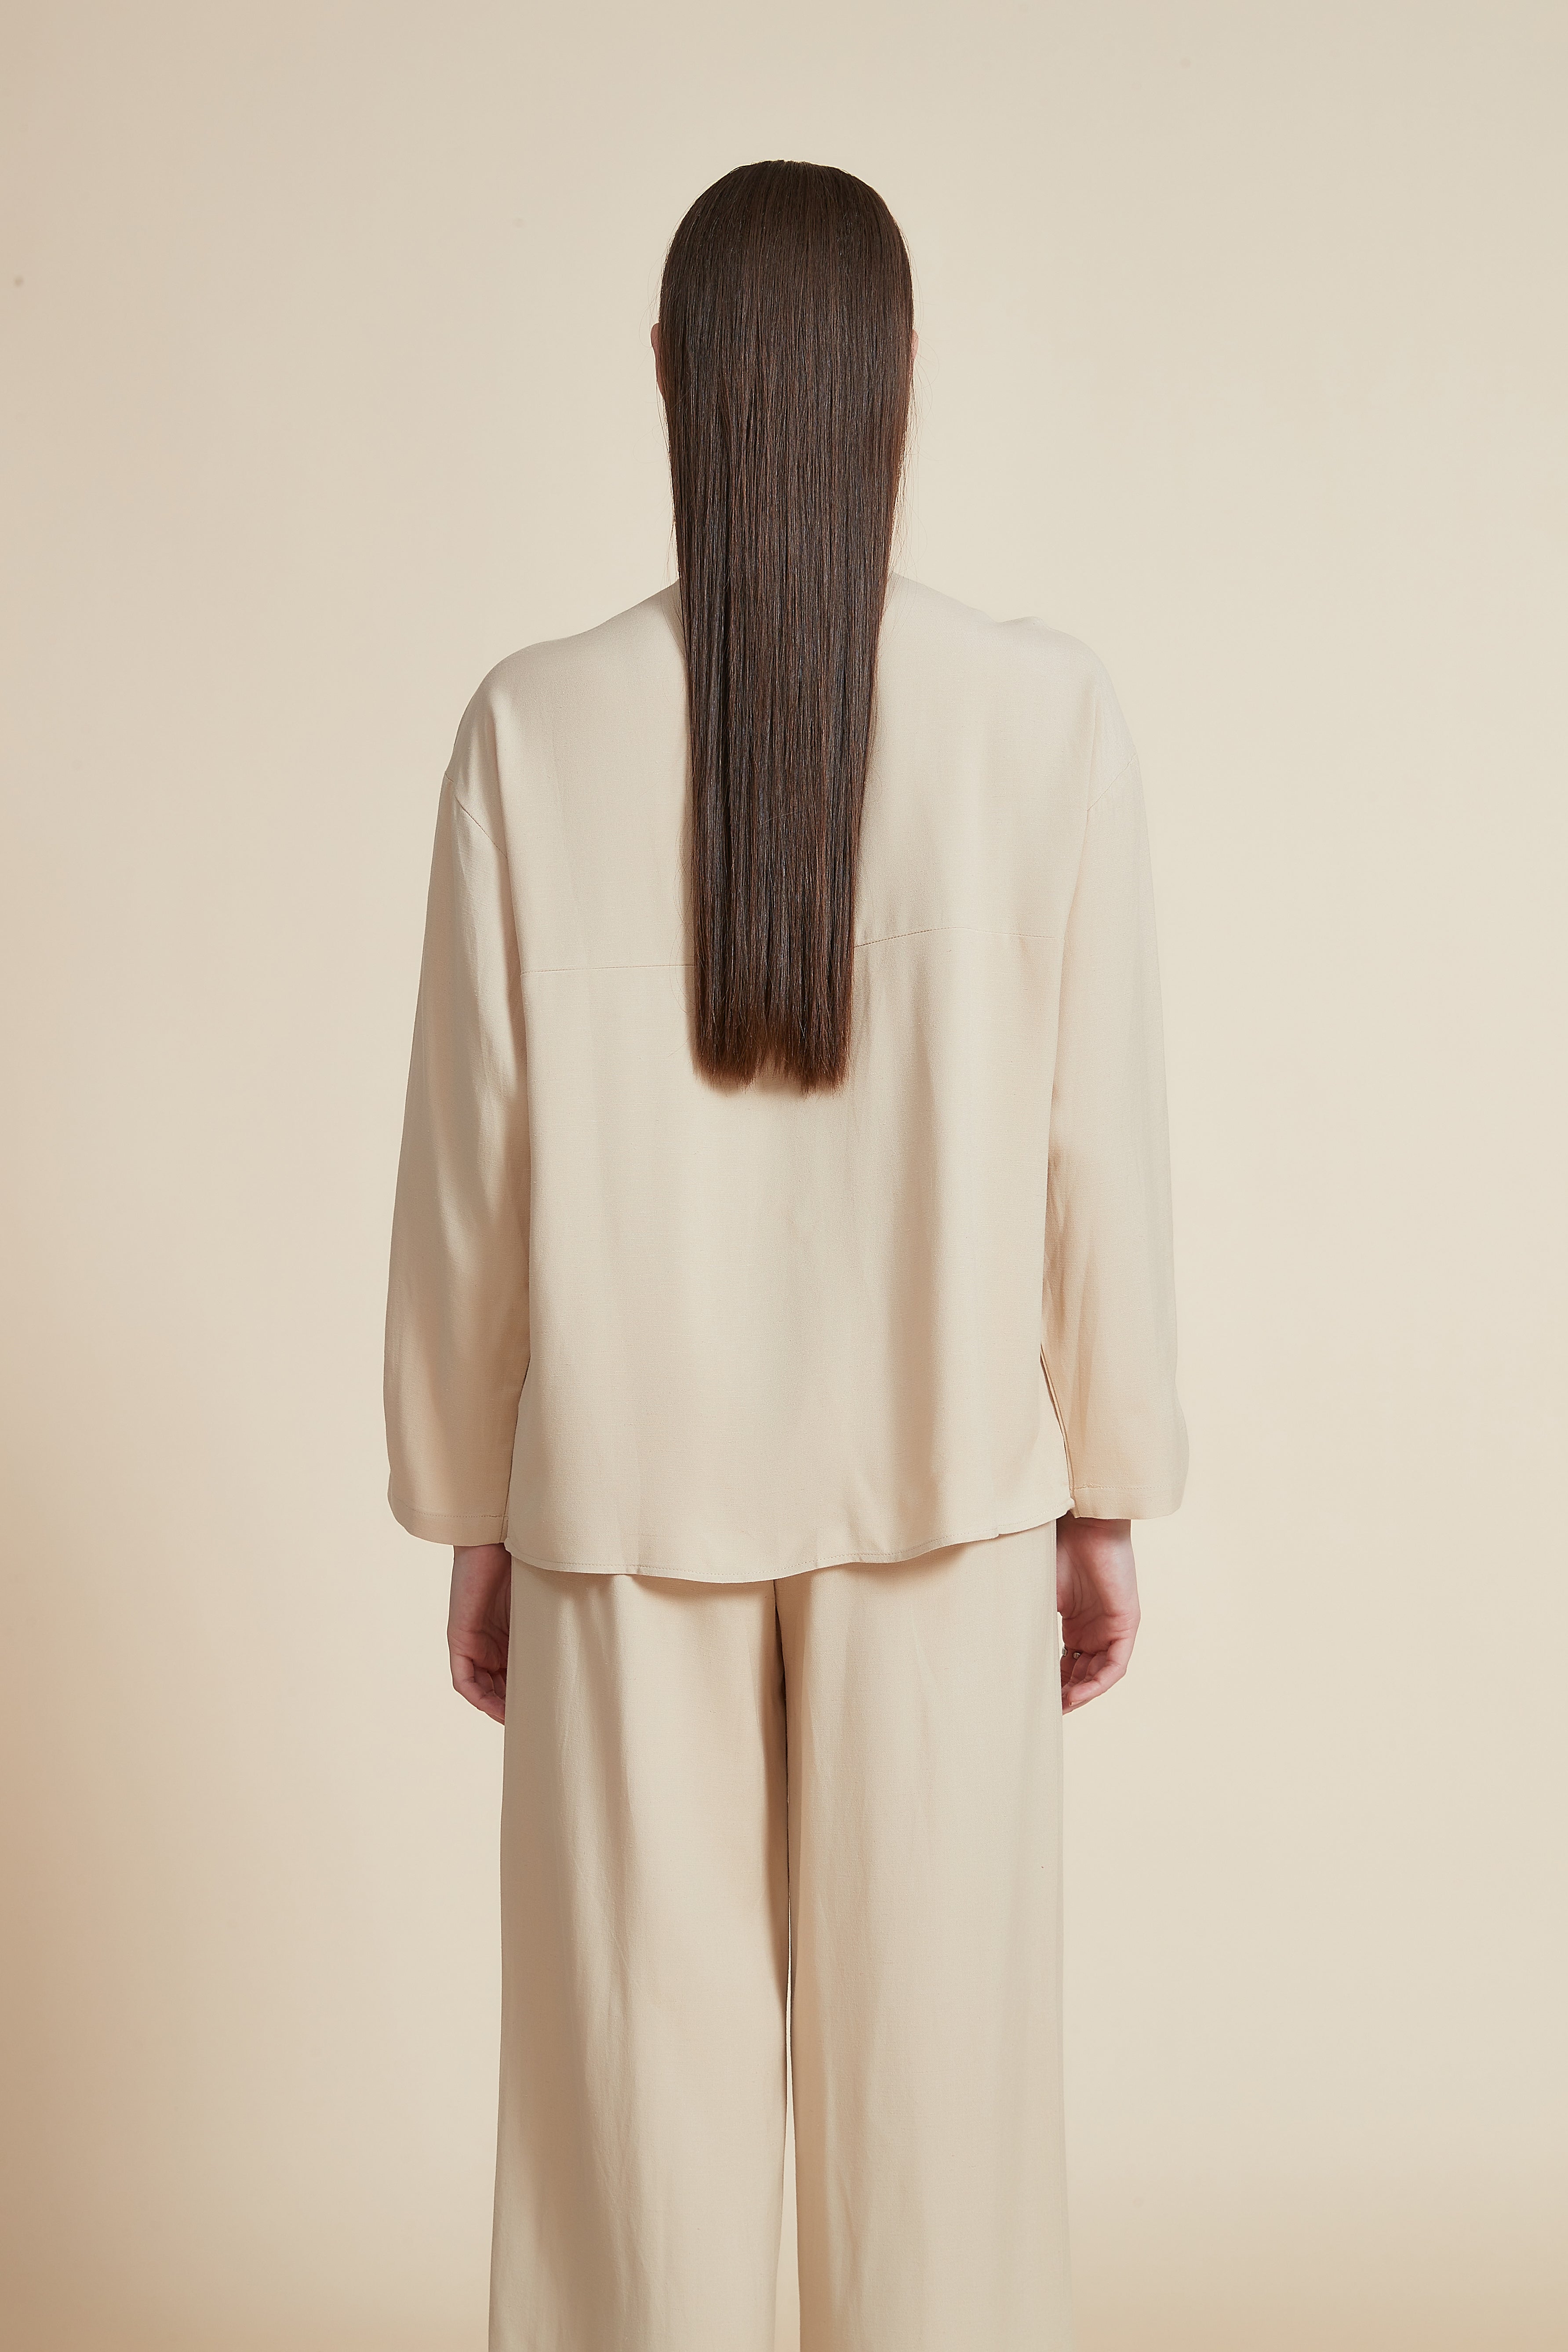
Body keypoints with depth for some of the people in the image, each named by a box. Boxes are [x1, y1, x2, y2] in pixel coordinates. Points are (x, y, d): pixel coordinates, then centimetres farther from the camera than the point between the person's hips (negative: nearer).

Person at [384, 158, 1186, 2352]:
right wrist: (1107, 1494, 6)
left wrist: (475, 1515, 7)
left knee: (641, 2074, 14)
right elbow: (1099, 1139, -6)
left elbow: (474, 1158, -5)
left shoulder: (537, 727, -10)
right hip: (943, 1490, 0)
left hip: (629, 1497, 0)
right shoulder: (1050, 714, -10)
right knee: (935, 2064, 14)